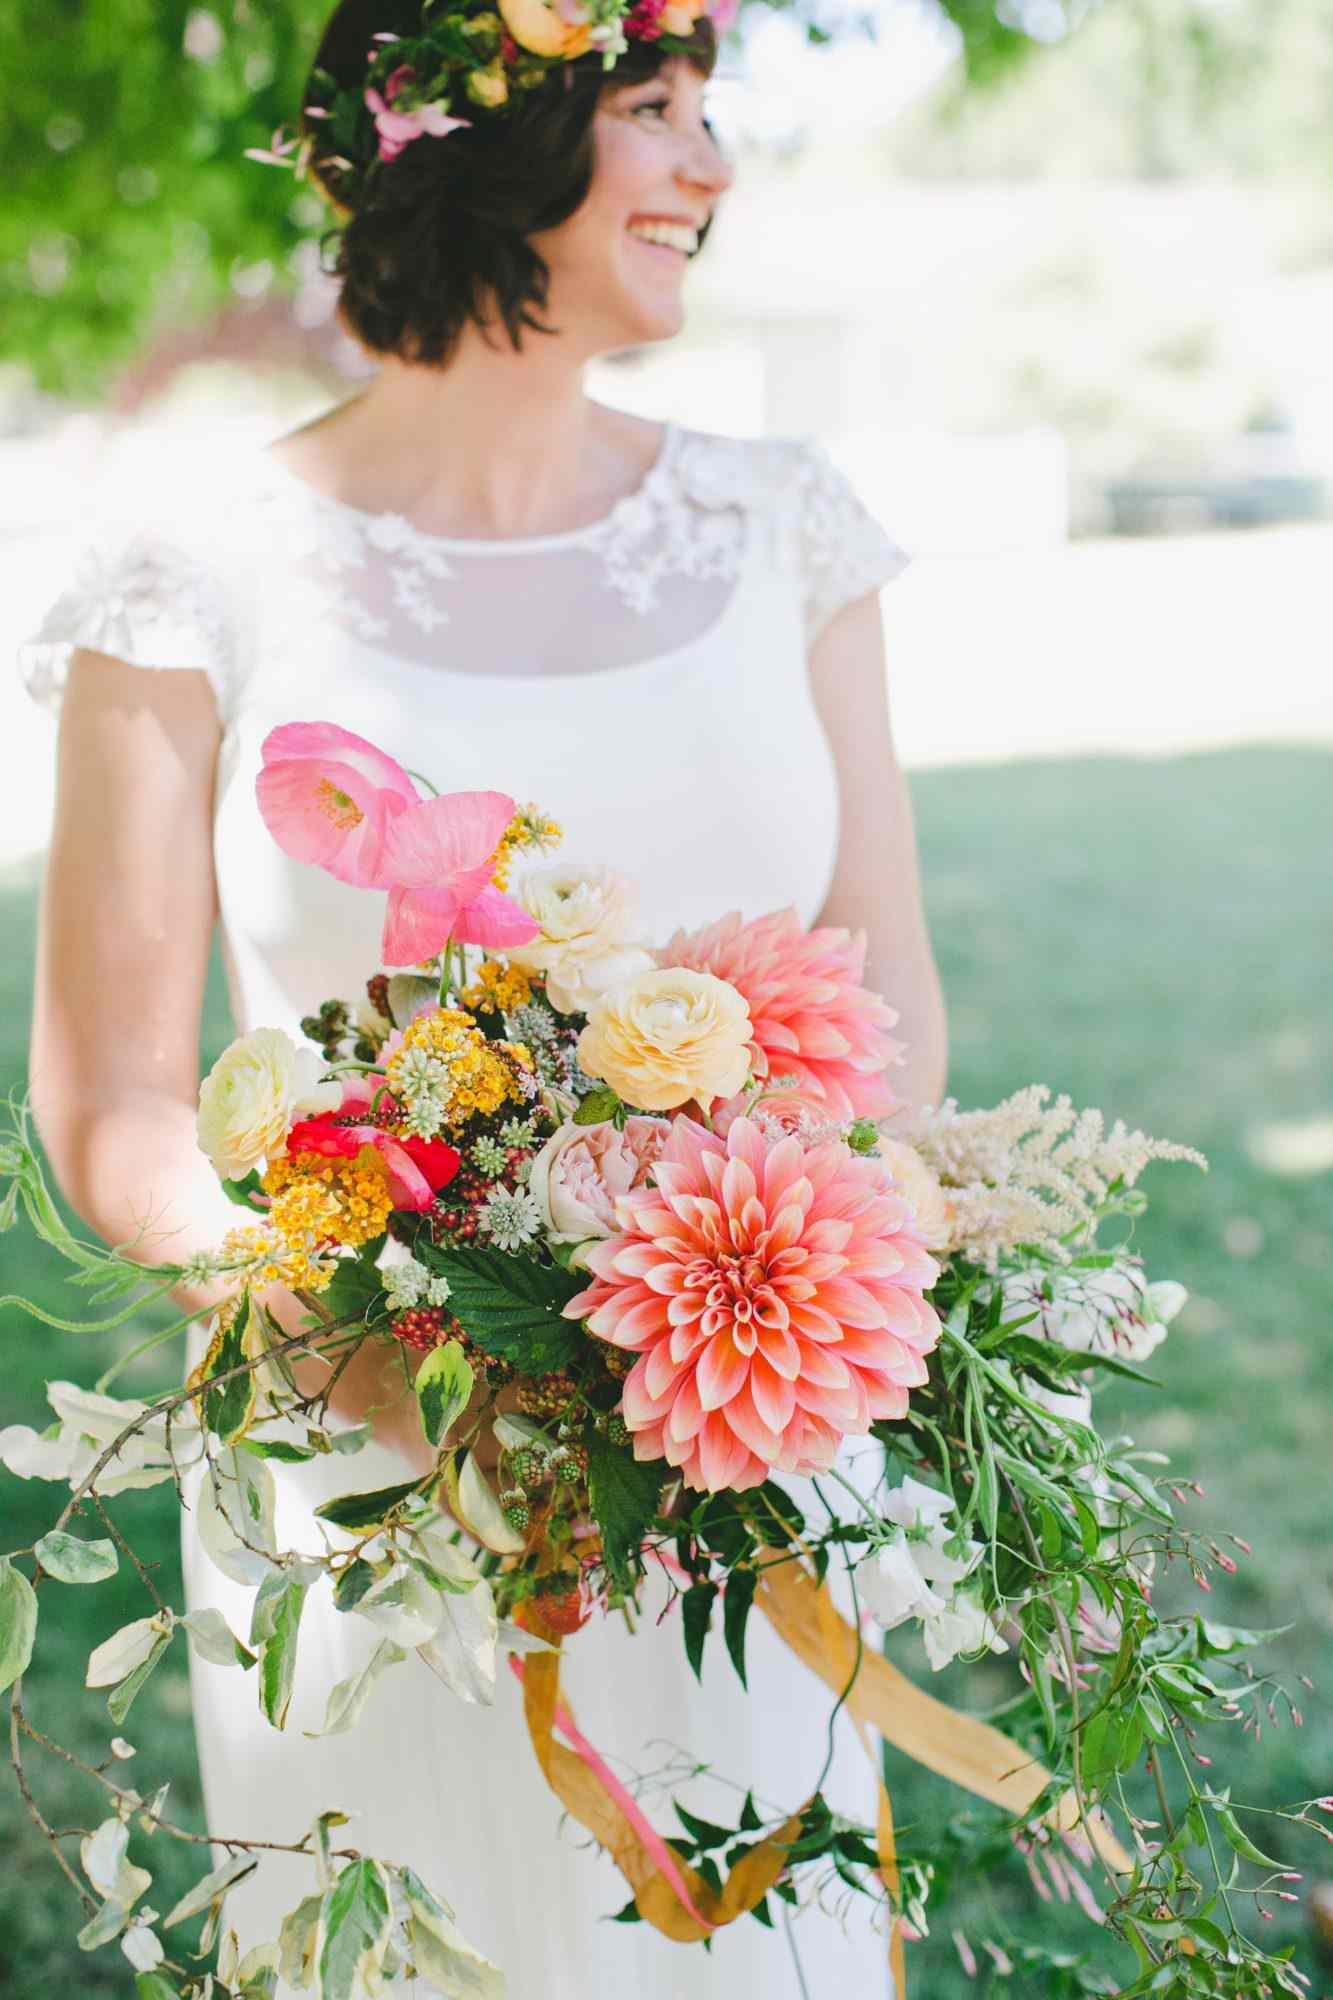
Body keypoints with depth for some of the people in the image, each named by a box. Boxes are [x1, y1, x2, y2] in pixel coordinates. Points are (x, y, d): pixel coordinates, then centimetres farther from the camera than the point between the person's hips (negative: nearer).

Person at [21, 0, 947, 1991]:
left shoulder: (775, 525, 3)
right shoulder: (199, 586, -8)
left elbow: (889, 1002, 4)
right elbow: (112, 1105, -6)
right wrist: (381, 1358, -23)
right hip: (375, 1499, -2)